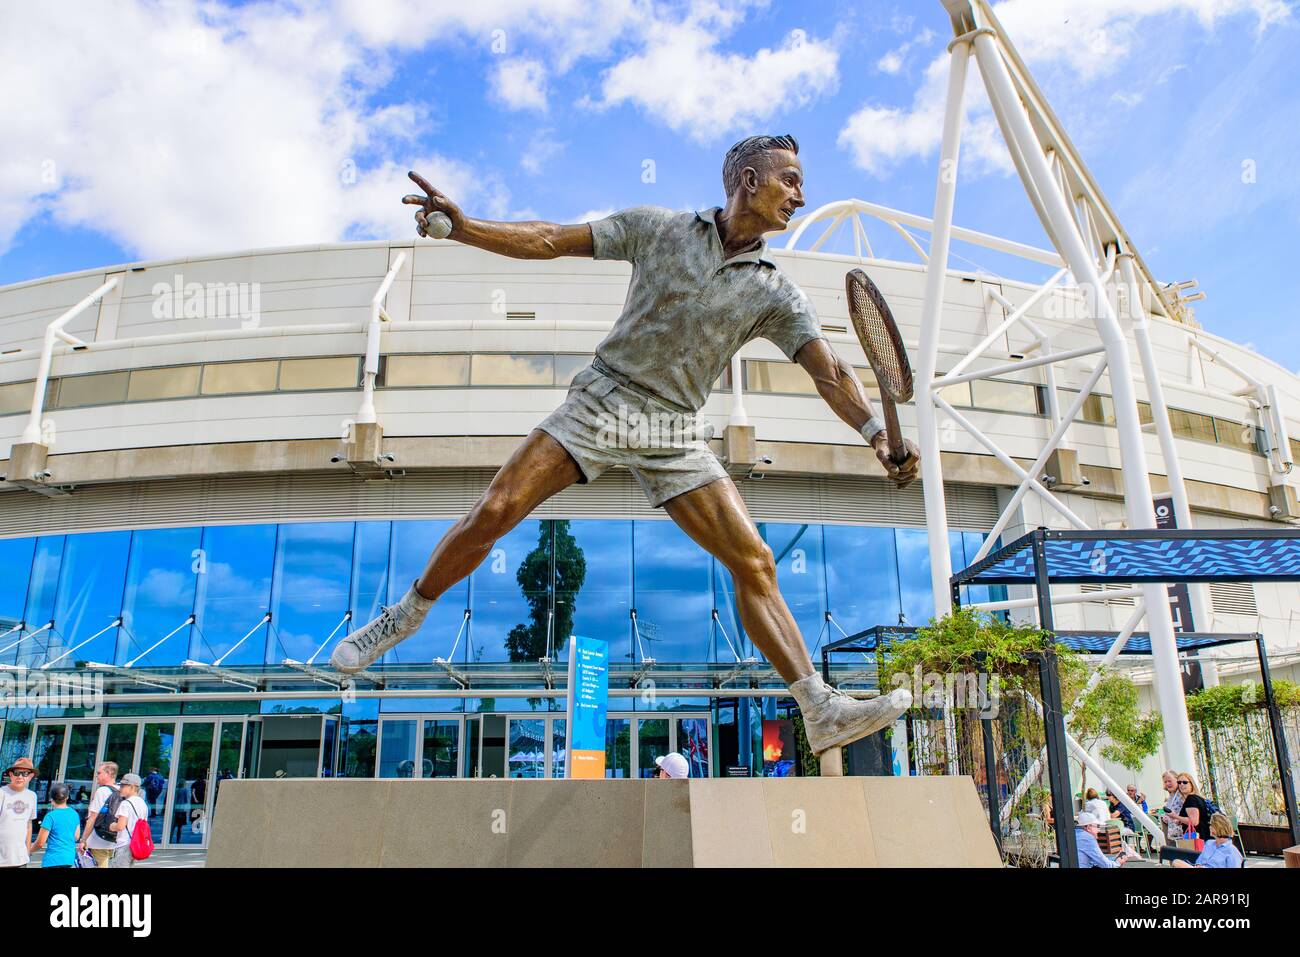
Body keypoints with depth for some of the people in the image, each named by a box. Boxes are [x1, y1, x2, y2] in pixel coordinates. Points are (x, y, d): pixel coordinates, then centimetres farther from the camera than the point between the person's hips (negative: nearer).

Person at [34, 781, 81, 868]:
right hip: (70, 858, 7)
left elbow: (40, 843, -9)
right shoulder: (75, 814, 5)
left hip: (54, 860, -7)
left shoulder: (51, 816, -12)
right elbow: (76, 837, 14)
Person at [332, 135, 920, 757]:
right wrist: (462, 227, -12)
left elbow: (830, 373, -7)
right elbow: (550, 241, 1)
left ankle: (822, 712, -1)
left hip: (675, 433, 2)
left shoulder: (776, 295, 3)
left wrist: (877, 433, -25)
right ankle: (406, 614, 14)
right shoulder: (658, 229, 1)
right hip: (601, 400, -1)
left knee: (754, 562, -7)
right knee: (495, 512, -12)